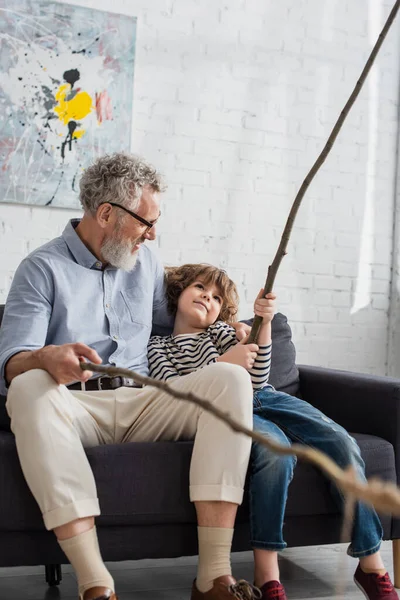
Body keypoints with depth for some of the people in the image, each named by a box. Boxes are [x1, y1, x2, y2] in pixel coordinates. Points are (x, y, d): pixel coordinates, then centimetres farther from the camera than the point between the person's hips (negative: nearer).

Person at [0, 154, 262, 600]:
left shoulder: (144, 261, 18)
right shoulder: (42, 269, 1)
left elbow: (173, 318, 35)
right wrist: (48, 357, -33)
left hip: (141, 405, 4)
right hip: (74, 406, -4)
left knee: (230, 379, -21)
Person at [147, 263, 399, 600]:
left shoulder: (220, 331, 22)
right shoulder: (159, 346, 17)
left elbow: (256, 381, 8)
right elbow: (170, 389, -4)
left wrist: (264, 325, -3)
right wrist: (223, 364, -9)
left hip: (263, 398, 4)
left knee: (342, 442, -18)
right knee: (275, 444, -37)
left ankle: (372, 565, -14)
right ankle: (266, 573, -34)